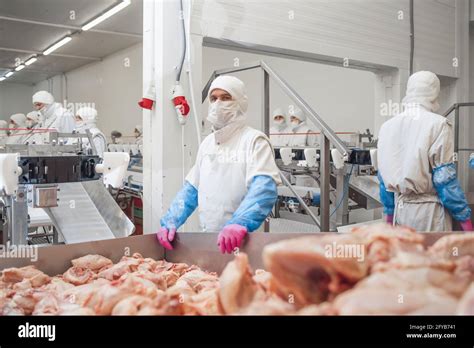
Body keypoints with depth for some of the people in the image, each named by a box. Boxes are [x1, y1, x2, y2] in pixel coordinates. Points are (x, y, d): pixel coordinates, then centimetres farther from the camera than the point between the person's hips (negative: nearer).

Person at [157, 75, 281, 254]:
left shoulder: (254, 140, -8)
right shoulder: (207, 143, 13)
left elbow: (264, 188, -22)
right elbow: (191, 190, 16)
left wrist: (240, 223, -38)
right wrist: (170, 222, 3)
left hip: (241, 241, -5)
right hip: (207, 238, 5)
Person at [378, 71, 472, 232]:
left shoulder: (388, 126, 5)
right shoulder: (437, 124, -10)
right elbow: (445, 179, -11)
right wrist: (465, 218, -3)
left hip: (401, 209, 5)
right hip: (429, 210, -5)